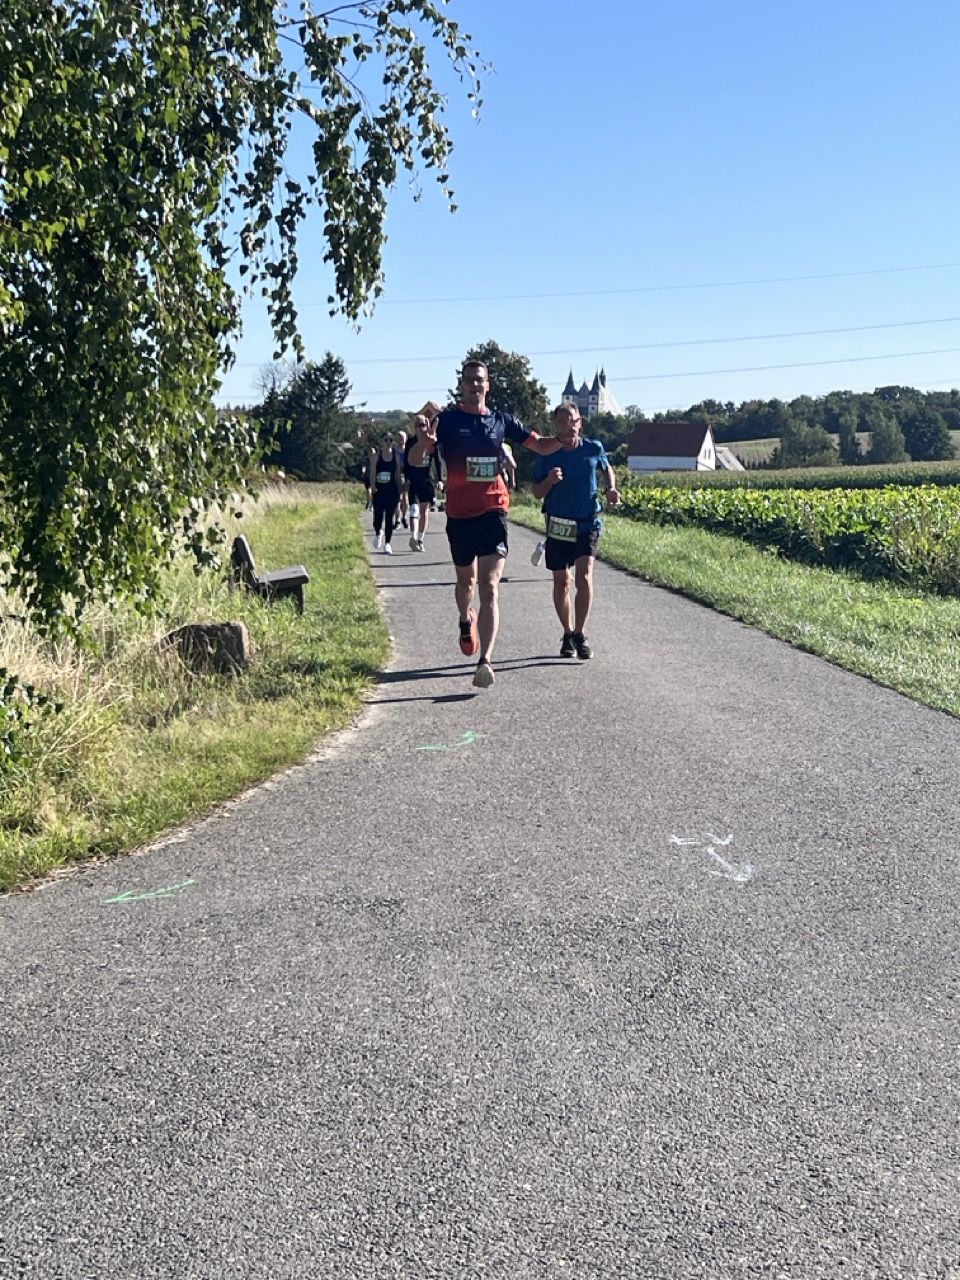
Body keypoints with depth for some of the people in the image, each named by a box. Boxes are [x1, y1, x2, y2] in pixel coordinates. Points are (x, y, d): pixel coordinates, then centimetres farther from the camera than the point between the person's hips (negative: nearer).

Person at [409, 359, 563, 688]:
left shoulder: (501, 420, 6)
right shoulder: (446, 420, 0)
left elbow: (541, 445, 14)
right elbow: (416, 460, -4)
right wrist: (423, 442, -27)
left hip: (493, 510, 0)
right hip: (459, 513, 0)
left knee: (489, 587, -12)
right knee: (466, 579, 18)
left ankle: (484, 661, -19)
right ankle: (466, 621, 52)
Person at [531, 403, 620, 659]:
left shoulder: (593, 449, -3)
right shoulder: (547, 454, -4)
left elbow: (606, 468, 18)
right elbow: (537, 493, 1)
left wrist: (611, 489, 0)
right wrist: (549, 481, -19)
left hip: (587, 524, -1)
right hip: (558, 525, 1)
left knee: (584, 578, -16)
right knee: (561, 582, 9)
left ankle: (580, 635, -4)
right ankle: (568, 635, 24)